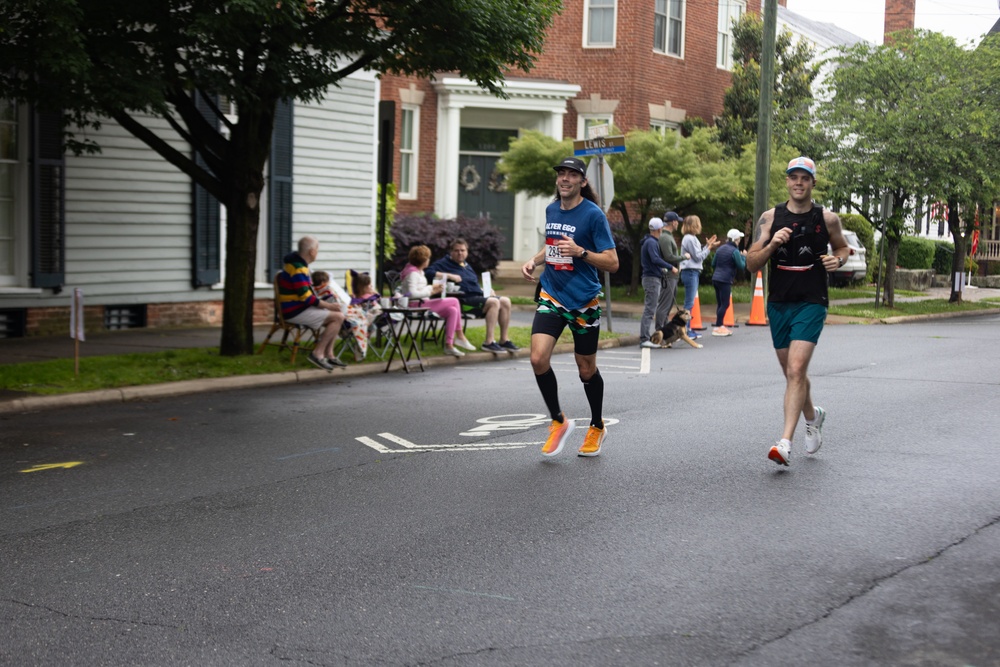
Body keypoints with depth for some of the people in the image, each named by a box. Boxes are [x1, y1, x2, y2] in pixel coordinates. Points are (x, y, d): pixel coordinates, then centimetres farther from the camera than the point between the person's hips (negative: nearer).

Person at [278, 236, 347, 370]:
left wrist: (327, 304, 7)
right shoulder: (298, 269, -20)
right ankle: (318, 353, -12)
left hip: (300, 308, 11)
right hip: (295, 312, -11)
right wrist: (329, 306, -13)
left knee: (338, 315, 11)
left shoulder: (299, 265, 13)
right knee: (338, 317, -15)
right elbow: (306, 298, -23)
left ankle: (329, 354, 6)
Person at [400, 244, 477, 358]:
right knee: (454, 301, -14)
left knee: (452, 310, -4)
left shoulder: (418, 272, 19)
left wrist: (432, 287, 9)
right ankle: (460, 336, -6)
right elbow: (412, 293, -24)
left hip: (422, 304, 11)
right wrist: (430, 292, -19)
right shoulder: (413, 273, -14)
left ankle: (449, 345, -7)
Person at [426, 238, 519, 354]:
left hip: (478, 296, 9)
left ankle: (504, 340, -3)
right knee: (493, 302, -28)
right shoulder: (444, 263, 2)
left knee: (505, 301, -8)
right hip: (464, 300, -9)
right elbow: (428, 272, -15)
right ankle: (489, 342, -31)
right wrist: (450, 276, -21)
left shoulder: (466, 265, 27)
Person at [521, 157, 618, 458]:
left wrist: (580, 251, -26)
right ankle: (558, 422, 6)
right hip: (551, 295, 4)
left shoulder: (593, 214, -12)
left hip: (584, 300, -4)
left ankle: (597, 427, 33)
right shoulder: (551, 210, 7)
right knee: (538, 358, -15)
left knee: (586, 369, 8)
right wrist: (535, 260, 6)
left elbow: (612, 263, -13)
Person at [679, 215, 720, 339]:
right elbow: (698, 257, -13)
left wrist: (707, 245, 13)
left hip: (693, 272, 10)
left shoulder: (691, 238, 17)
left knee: (690, 302, 12)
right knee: (689, 303, -10)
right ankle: (685, 330, -11)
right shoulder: (690, 239, -14)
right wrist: (709, 247, -5)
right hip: (690, 272, -10)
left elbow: (698, 255, 16)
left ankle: (688, 329, 16)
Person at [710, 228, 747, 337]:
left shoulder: (720, 249, 13)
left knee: (720, 303, 11)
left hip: (716, 279, 8)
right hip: (725, 280, -8)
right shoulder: (735, 251, -10)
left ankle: (721, 326, 15)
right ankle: (718, 327, -7)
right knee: (724, 304, -5)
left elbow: (713, 264, 18)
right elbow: (741, 266, -9)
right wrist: (744, 256, 5)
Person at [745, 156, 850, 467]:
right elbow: (751, 264, -1)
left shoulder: (827, 219, 0)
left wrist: (838, 260, -3)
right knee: (792, 373, 16)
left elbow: (842, 247, 19)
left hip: (811, 304, -3)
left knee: (796, 371, -18)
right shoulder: (770, 218, 1)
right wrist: (772, 245, -19)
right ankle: (813, 417, 44)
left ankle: (785, 442, -21)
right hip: (778, 303, 3)